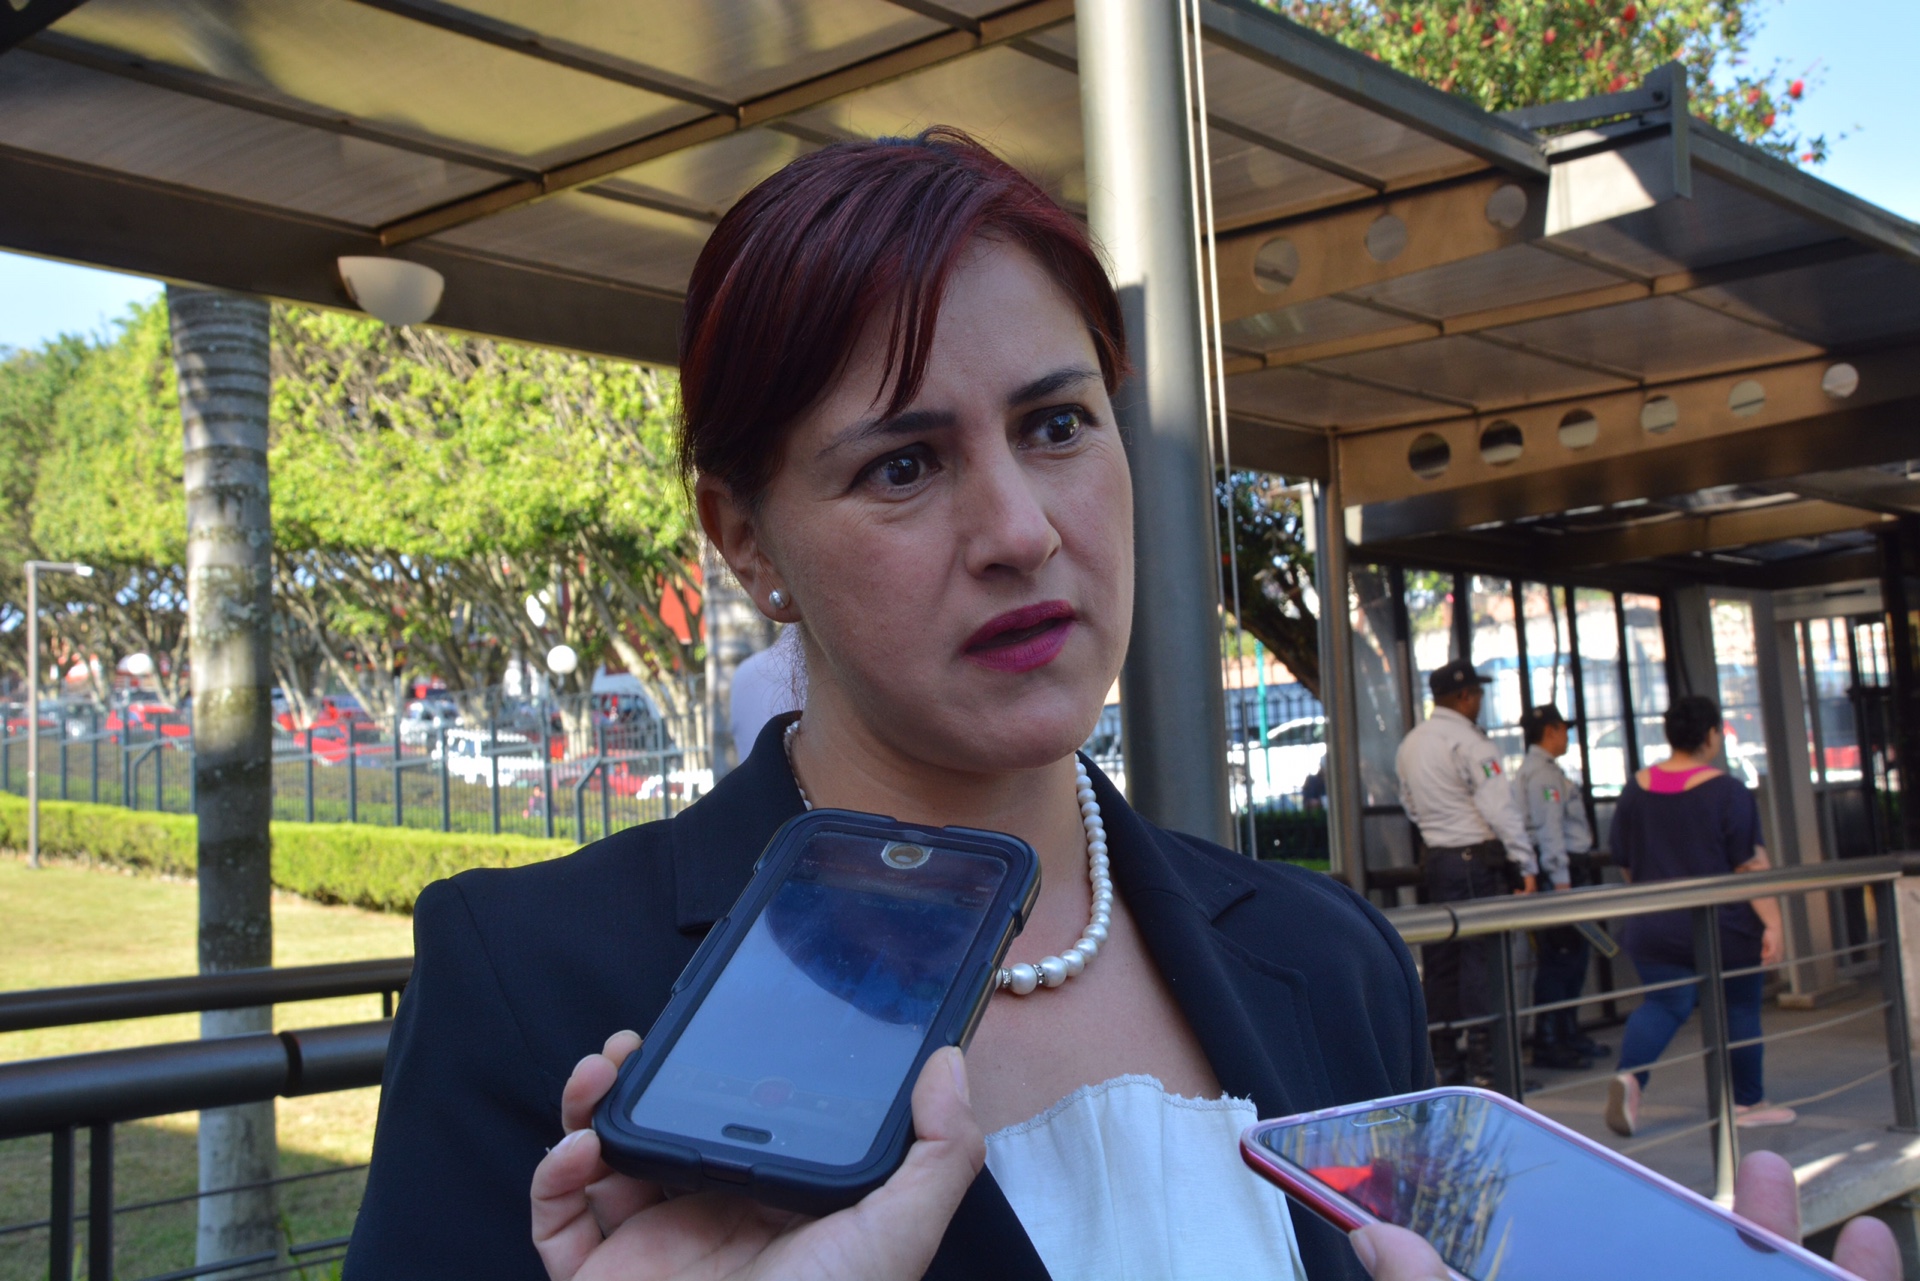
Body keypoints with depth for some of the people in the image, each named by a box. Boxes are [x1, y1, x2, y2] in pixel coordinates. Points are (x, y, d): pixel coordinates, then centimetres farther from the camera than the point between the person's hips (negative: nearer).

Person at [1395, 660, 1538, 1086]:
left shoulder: (1409, 744, 13)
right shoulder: (1468, 742, -12)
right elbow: (1500, 807, -16)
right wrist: (1526, 863, -15)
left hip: (1435, 859, 8)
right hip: (1477, 859, -8)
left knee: (1442, 958, 10)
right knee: (1481, 958, -6)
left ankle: (1443, 1061, 13)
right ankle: (1483, 1063, -6)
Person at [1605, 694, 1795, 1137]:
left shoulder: (1636, 789, 3)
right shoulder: (1726, 791, -11)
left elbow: (1624, 863, 10)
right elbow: (1751, 865, -14)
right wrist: (1772, 923, -10)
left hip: (1654, 928, 4)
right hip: (1725, 927, -3)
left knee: (1663, 1003, 4)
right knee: (1739, 1009, 12)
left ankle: (1629, 1073, -22)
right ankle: (1748, 1103, 23)